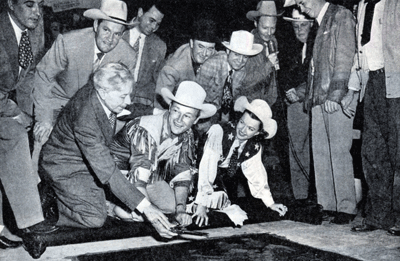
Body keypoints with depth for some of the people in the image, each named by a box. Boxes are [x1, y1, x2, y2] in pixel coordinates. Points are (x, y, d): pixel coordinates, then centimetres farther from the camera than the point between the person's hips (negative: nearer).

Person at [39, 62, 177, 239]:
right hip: (64, 167, -9)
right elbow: (107, 172, -40)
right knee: (95, 218, -18)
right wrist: (145, 207, -43)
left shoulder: (100, 87, -16)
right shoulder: (85, 119, -40)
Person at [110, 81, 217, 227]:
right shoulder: (145, 131, -34)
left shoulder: (187, 136, -12)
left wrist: (180, 210, -24)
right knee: (127, 212, -28)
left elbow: (183, 173, -12)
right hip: (121, 170, -5)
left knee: (172, 205, -14)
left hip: (152, 173, 6)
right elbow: (138, 178, -38)